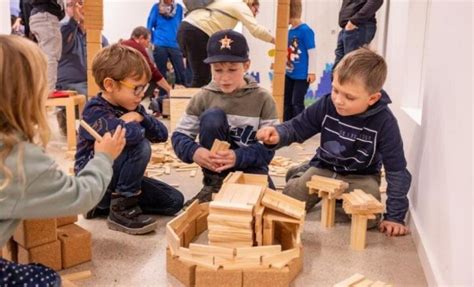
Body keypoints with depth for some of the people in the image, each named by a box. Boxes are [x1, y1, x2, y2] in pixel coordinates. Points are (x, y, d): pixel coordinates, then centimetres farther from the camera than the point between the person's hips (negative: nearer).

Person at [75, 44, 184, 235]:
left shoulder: (132, 108, 4)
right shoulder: (94, 112, -22)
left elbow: (161, 134, 0)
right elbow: (131, 134, -40)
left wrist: (141, 118, -16)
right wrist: (131, 123, -17)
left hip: (117, 177, 8)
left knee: (174, 201, 1)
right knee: (140, 145, -29)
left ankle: (105, 205, 7)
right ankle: (121, 209, -15)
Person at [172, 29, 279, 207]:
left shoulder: (262, 99, -11)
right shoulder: (203, 97, -9)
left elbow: (269, 148, -14)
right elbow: (179, 136, -7)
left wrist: (238, 157, -32)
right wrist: (194, 152, -30)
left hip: (249, 165, -1)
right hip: (216, 167, 1)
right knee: (212, 116, -25)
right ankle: (215, 184, -11)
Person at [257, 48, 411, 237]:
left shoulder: (384, 122, -27)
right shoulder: (326, 104, -19)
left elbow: (397, 171, -20)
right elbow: (297, 127, -7)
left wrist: (395, 216, -21)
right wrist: (278, 134, -32)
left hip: (361, 176, -2)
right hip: (324, 168, 2)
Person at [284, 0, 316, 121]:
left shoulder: (305, 30, -16)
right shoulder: (290, 31, 6)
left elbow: (312, 52, -14)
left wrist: (311, 72, -13)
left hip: (302, 75, -8)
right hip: (289, 74, 8)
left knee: (297, 103, -2)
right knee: (286, 102, 15)